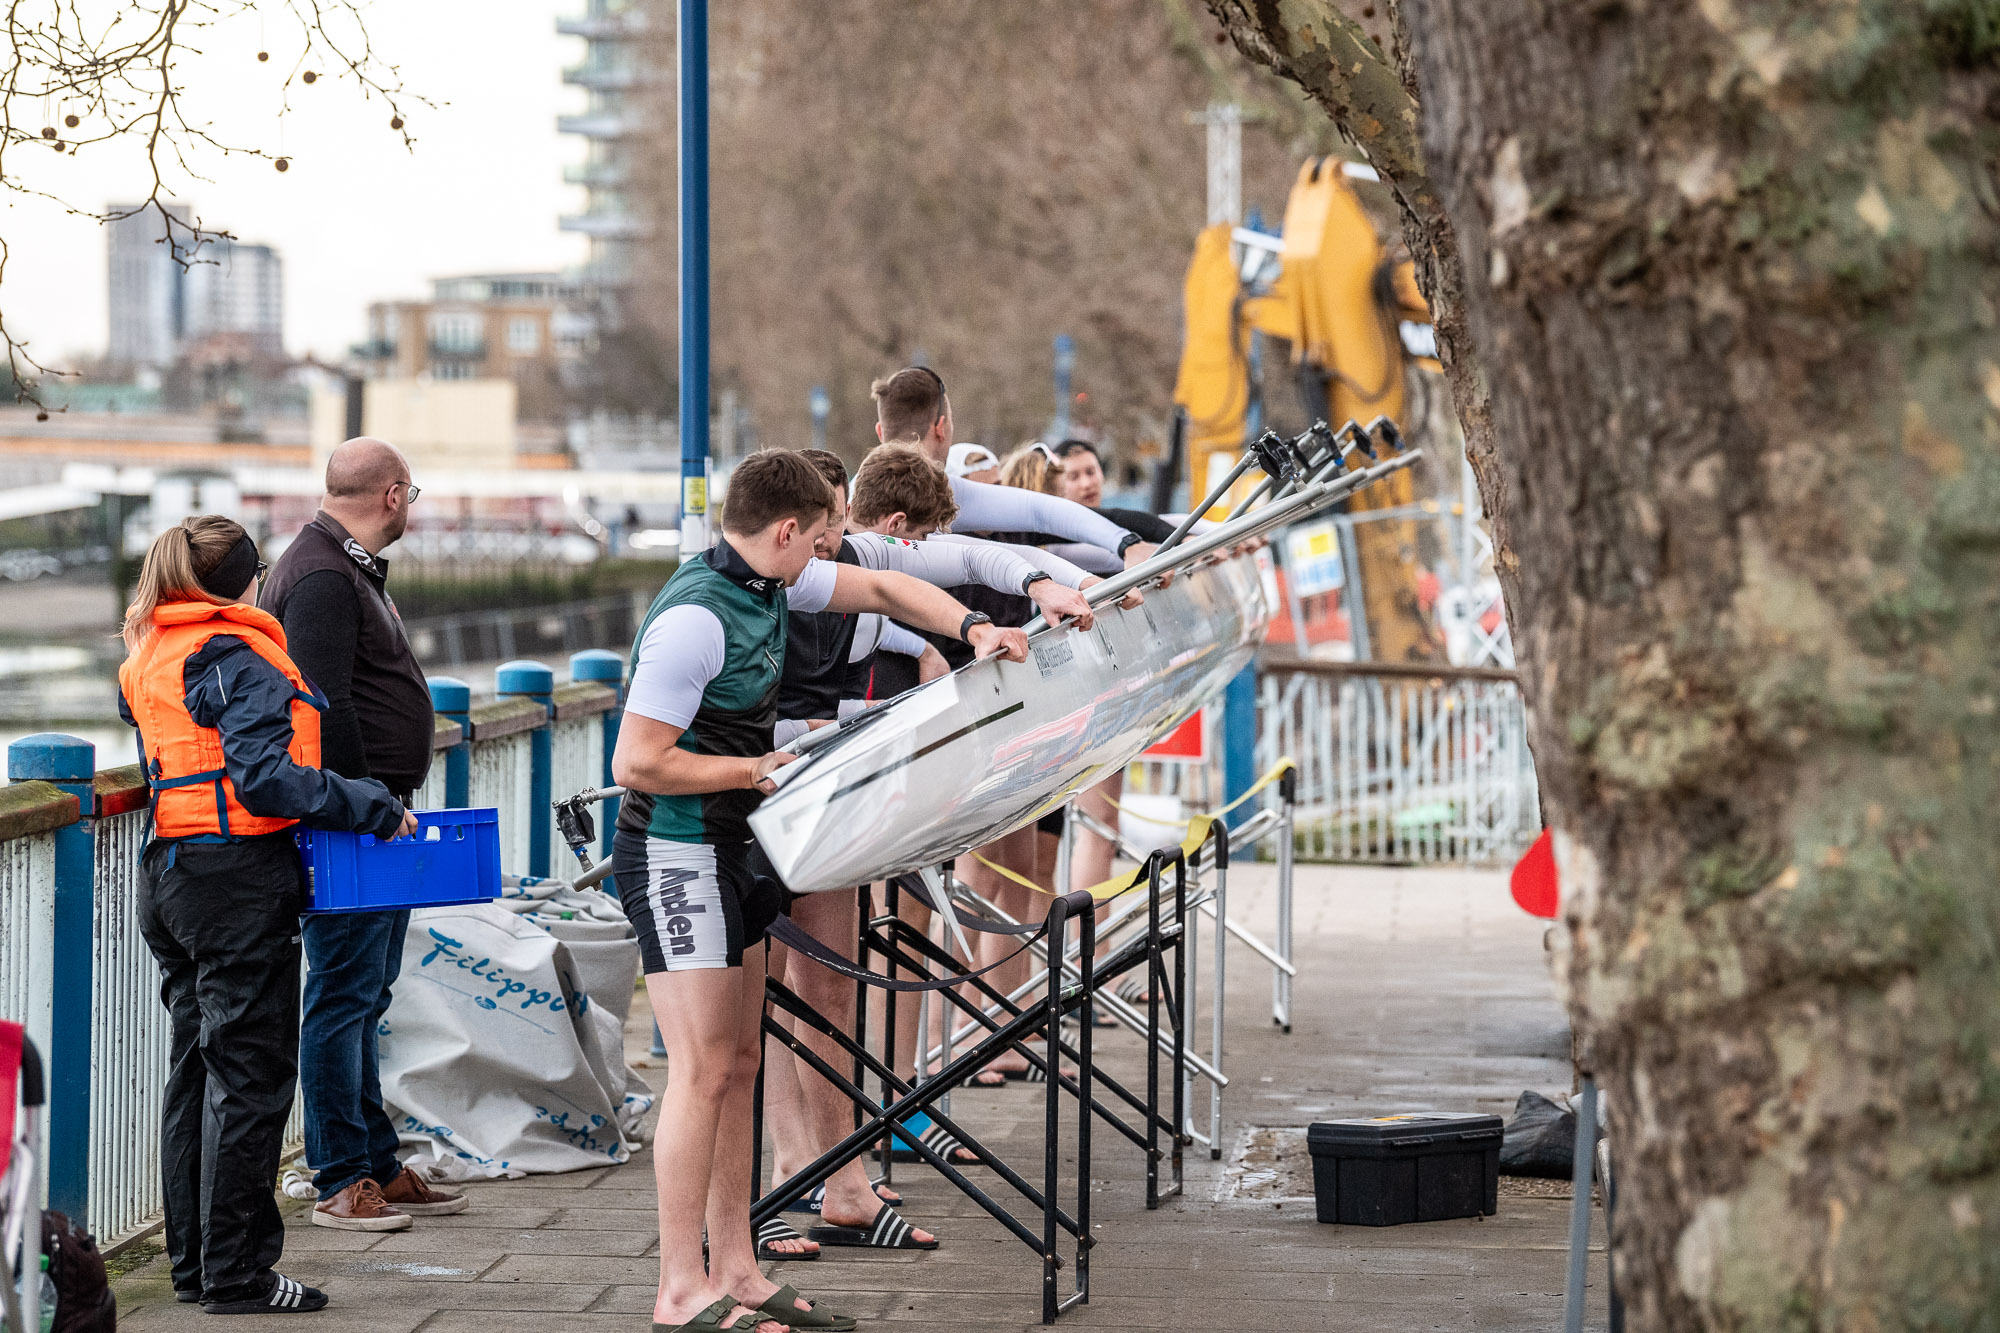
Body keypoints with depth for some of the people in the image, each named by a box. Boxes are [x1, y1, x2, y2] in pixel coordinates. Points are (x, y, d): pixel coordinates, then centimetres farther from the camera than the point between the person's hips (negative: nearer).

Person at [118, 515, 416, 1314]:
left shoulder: (150, 662, 13)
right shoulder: (238, 661, -13)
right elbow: (264, 779, -21)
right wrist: (375, 810, -17)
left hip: (170, 879, 9)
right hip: (240, 880, -9)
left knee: (195, 1066, 15)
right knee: (249, 1075, -3)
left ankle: (195, 1261, 20)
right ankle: (236, 1273, -1)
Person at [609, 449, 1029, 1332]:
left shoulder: (769, 582, 6)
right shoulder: (694, 620, -22)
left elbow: (881, 589, 20)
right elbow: (636, 764, -23)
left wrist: (973, 629, 5)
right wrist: (757, 770, -14)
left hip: (729, 852, 10)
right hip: (675, 856, -10)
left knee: (738, 1063, 10)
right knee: (704, 1070, -9)